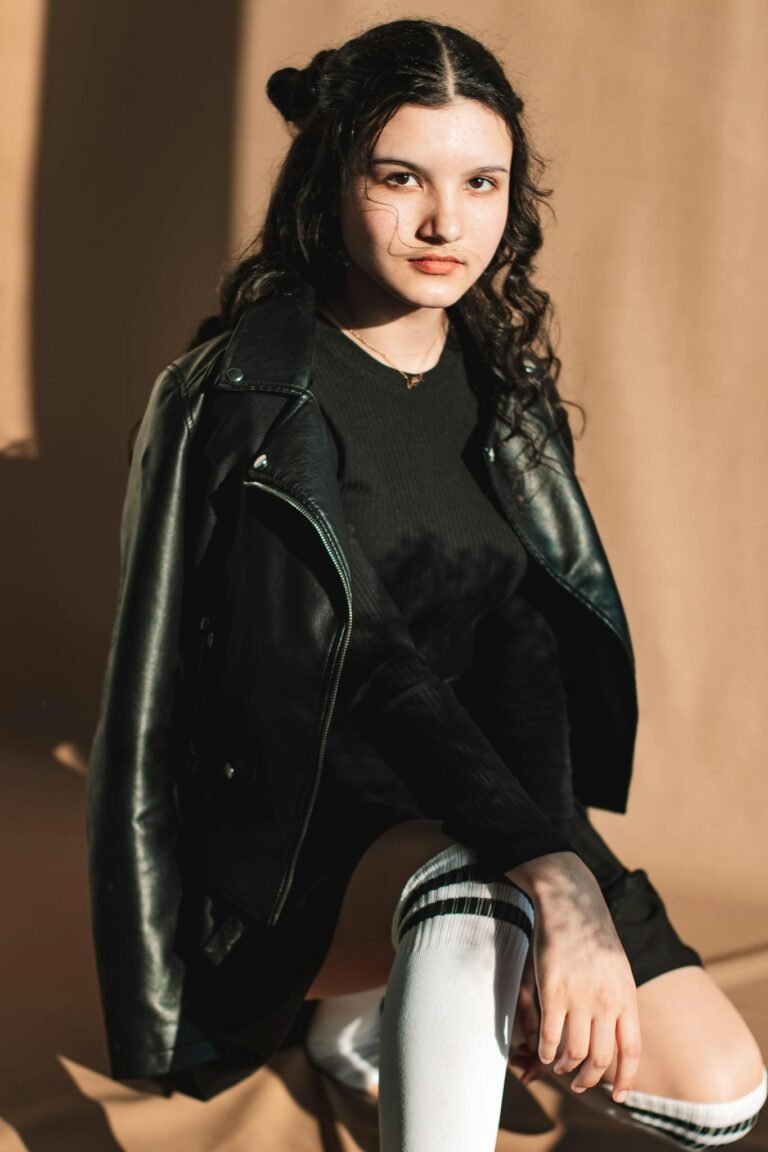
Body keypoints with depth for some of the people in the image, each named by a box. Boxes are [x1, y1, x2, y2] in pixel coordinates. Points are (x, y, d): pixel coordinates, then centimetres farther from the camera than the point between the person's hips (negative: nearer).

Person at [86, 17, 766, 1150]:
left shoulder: (508, 395, 5)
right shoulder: (241, 398, -13)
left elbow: (535, 653, -6)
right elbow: (365, 657, -25)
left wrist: (563, 868, -22)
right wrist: (544, 872, -37)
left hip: (486, 815, 6)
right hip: (292, 840, -6)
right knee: (475, 892, -38)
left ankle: (370, 1010, 14)